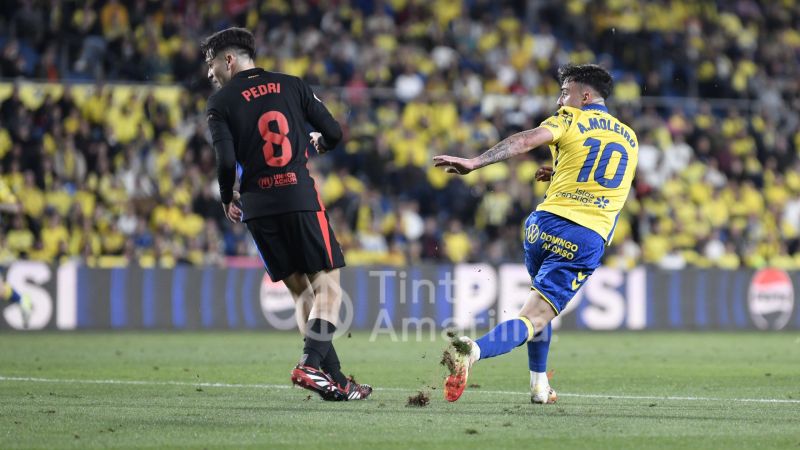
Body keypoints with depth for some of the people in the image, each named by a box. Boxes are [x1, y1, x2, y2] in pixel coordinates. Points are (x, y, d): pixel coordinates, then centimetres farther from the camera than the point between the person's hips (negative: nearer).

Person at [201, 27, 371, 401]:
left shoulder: (221, 103, 2)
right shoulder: (292, 86, 7)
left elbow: (226, 162, -9)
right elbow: (334, 134, 6)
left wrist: (227, 200, 9)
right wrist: (319, 142, 29)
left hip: (257, 206, 1)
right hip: (300, 198, -1)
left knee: (300, 290, 10)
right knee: (327, 286, 2)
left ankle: (335, 380, 4)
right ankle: (311, 364, -20)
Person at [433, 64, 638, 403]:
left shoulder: (570, 120, 7)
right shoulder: (629, 138, 21)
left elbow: (527, 140, -12)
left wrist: (474, 163, -19)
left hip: (546, 223, 0)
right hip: (587, 240, 0)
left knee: (541, 296, 30)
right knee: (534, 318, -8)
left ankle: (539, 384, 26)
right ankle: (474, 351, -37)